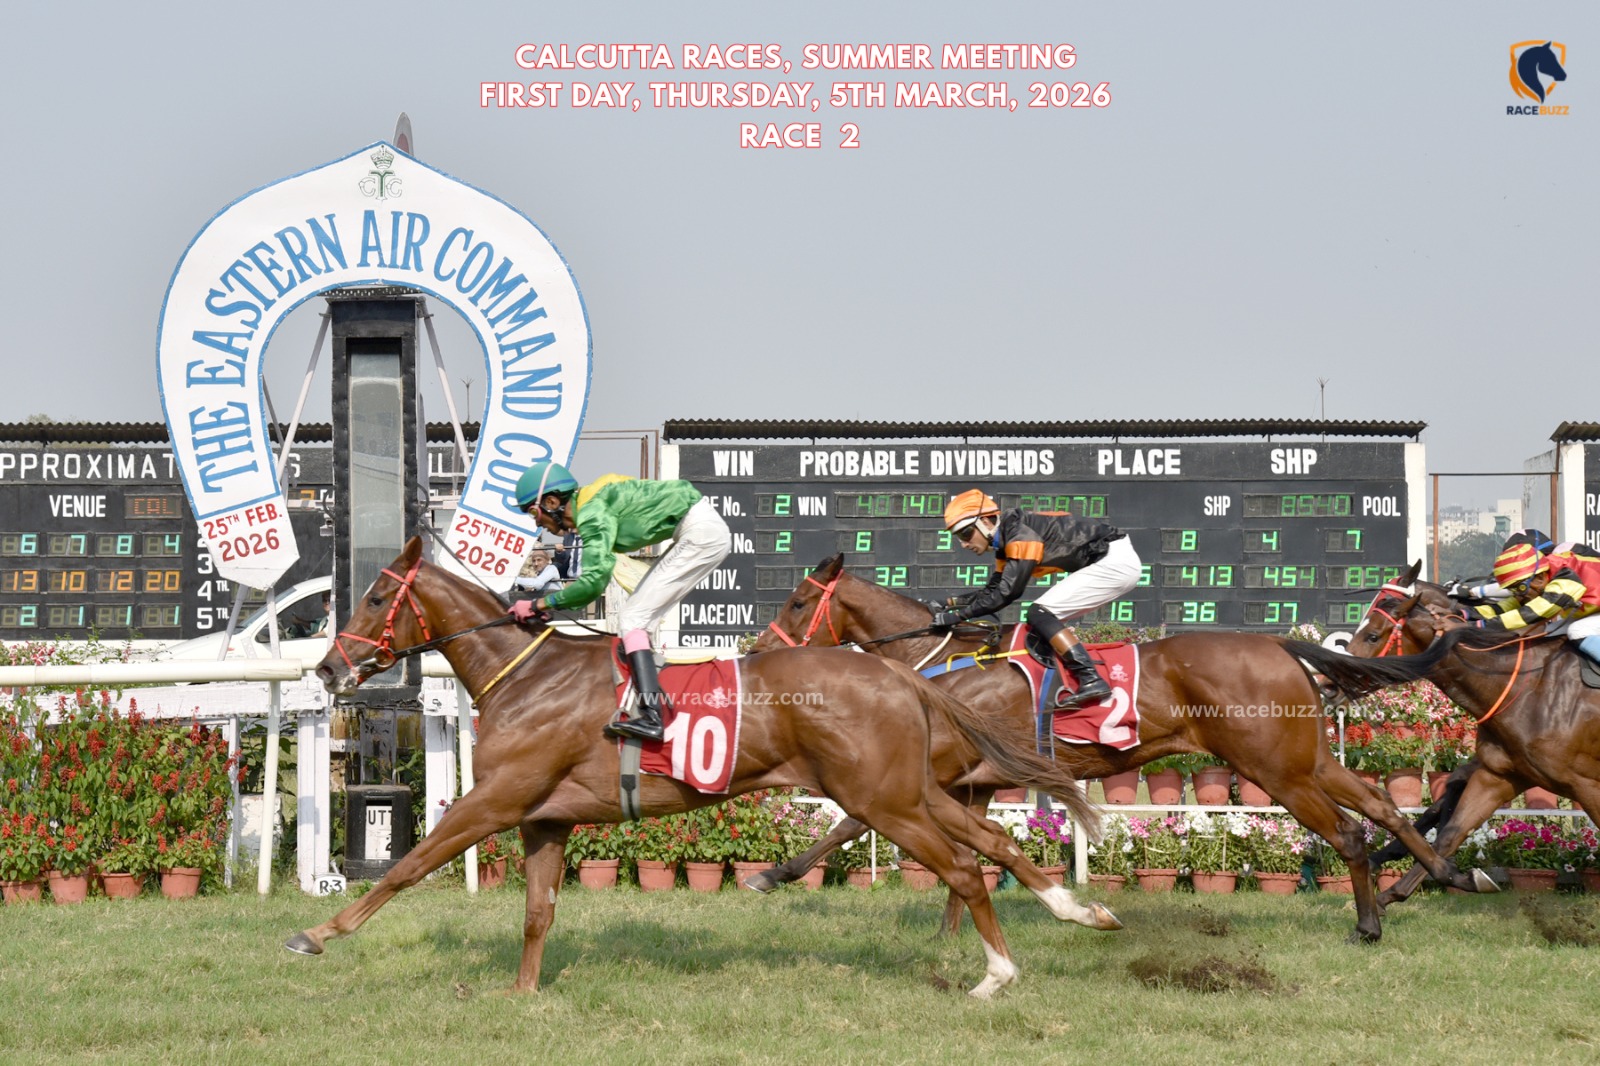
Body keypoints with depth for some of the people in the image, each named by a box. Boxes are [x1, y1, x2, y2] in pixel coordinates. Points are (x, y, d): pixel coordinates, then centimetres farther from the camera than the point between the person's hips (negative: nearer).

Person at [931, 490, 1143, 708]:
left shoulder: (1020, 535, -18)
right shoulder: (1006, 543, 12)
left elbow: (1007, 592, -24)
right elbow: (993, 591, 18)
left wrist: (958, 614, -21)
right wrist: (951, 603, 6)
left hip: (1116, 561, -10)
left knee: (1041, 615, -14)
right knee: (1048, 619, 10)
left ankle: (1091, 681, -22)